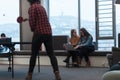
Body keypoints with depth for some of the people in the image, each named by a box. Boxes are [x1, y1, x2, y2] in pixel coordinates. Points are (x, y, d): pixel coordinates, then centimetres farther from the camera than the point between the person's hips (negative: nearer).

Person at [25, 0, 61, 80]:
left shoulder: (32, 7, -3)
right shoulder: (41, 7, 20)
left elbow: (32, 22, -11)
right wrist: (26, 19, 40)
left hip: (39, 33, -6)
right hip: (48, 33, 6)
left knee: (34, 54, 5)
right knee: (51, 54, 3)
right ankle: (57, 73, -8)